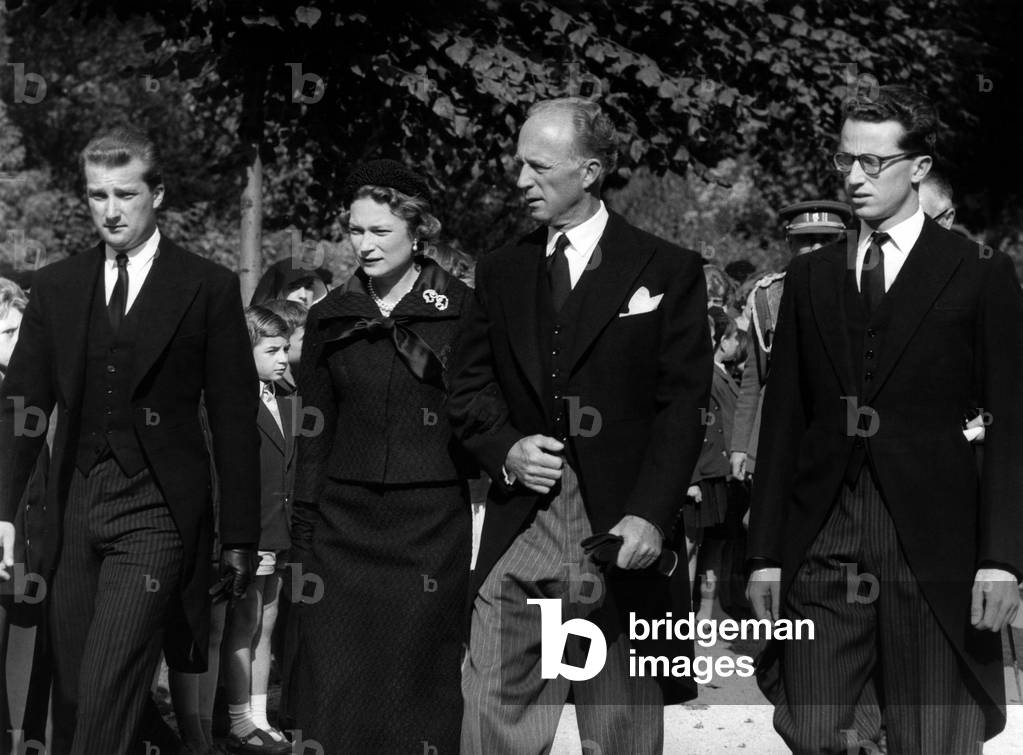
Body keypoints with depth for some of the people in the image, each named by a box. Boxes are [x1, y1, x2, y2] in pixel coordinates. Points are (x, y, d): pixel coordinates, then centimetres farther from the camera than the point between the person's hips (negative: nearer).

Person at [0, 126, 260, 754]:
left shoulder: (209, 288, 1)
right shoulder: (56, 286, 11)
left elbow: (234, 419, 1)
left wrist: (240, 538, 0)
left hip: (157, 511, -4)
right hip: (73, 509, 4)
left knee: (108, 695, -14)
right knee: (72, 700, 6)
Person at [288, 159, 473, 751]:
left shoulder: (462, 312, 0)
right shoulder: (331, 319, 9)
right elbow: (313, 434, 12)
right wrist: (303, 535, 9)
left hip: (430, 525, -3)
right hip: (342, 524, 3)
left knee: (419, 687, 1)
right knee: (335, 689, -1)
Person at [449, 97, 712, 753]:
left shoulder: (668, 271, 2)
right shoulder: (501, 273, 14)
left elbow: (682, 405, -4)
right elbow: (470, 385, 15)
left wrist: (649, 516, -15)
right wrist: (506, 447, -7)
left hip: (624, 534, -3)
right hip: (517, 530, 3)